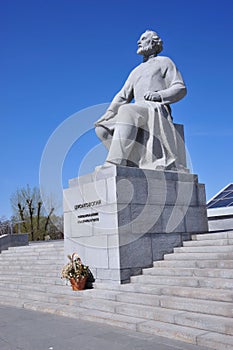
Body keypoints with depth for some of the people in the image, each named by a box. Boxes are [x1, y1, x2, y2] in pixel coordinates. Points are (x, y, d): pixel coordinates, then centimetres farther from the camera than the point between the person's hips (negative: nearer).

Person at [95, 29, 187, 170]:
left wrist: (159, 95, -14)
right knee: (102, 129, -13)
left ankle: (116, 163, -46)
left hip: (157, 111, -7)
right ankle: (131, 163, -22)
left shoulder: (164, 61, 16)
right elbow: (123, 96, 23)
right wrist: (109, 113, 4)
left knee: (126, 112, -37)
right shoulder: (136, 71, 32)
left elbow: (181, 89, 4)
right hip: (137, 114, 7)